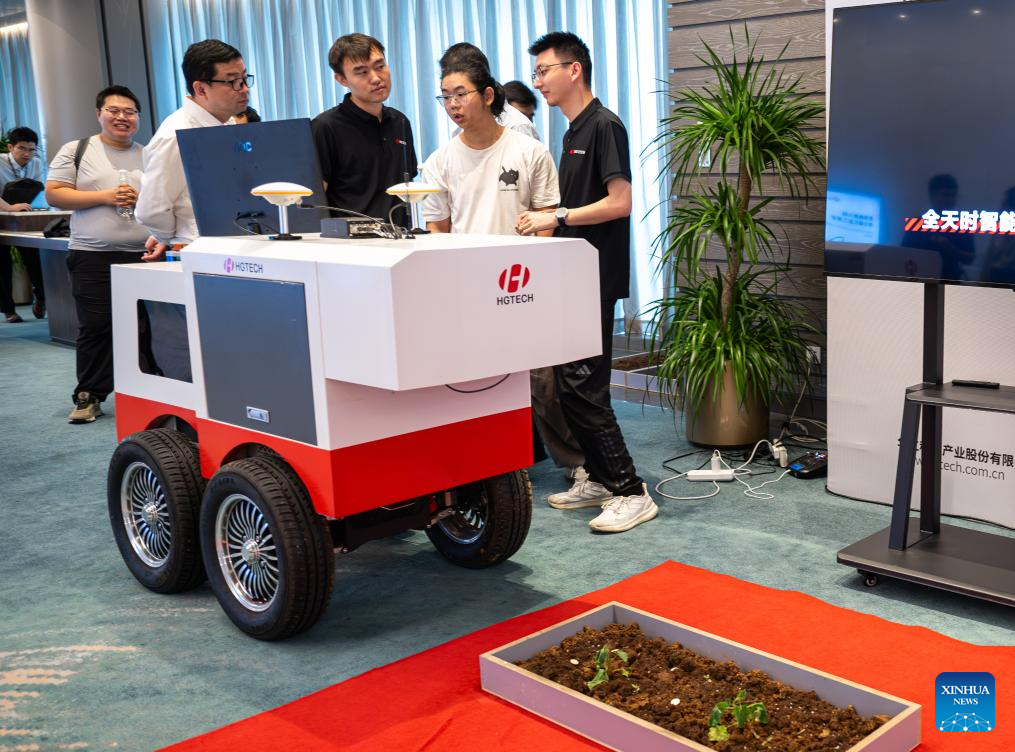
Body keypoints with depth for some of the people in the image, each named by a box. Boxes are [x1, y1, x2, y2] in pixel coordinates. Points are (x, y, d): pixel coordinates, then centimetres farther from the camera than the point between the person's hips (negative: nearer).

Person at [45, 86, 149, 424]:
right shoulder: (76, 151, 5)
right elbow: (54, 194, -2)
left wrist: (143, 200, -9)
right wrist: (105, 196, -11)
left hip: (143, 255, 2)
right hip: (93, 256, -2)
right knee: (95, 327, 0)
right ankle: (89, 397, 9)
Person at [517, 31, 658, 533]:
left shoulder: (604, 126, -10)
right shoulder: (572, 132, 19)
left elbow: (620, 202, -18)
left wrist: (556, 217, -18)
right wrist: (544, 227, 11)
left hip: (595, 280, -10)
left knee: (582, 388, -12)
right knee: (570, 387, 11)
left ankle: (631, 492, -6)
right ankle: (599, 478, 22)